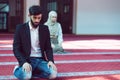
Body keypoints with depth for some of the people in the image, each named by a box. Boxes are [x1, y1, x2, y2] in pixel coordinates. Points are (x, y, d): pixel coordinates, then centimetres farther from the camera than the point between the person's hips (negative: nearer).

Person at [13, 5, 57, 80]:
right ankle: (18, 69, 3)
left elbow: (48, 48, 8)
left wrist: (50, 61, -11)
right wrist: (24, 62, -22)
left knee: (53, 74, -24)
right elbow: (16, 49, -6)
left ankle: (29, 71, 0)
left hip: (41, 60, 4)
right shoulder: (20, 28, -3)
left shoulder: (45, 29, 6)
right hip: (27, 60, -3)